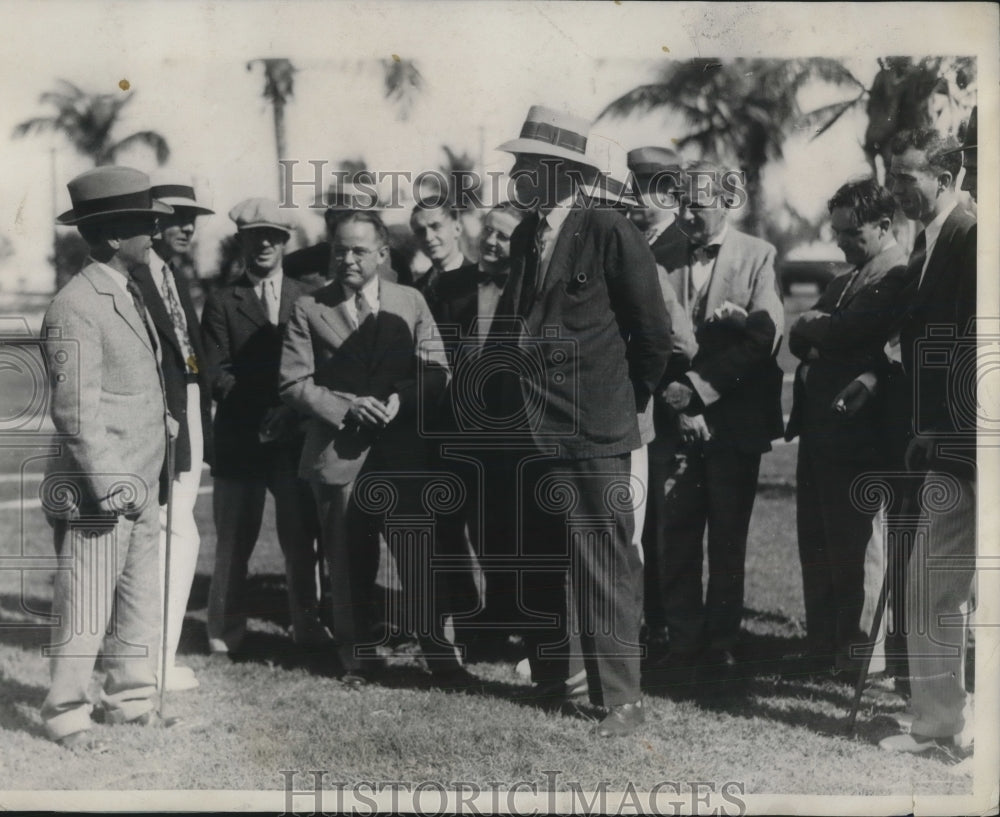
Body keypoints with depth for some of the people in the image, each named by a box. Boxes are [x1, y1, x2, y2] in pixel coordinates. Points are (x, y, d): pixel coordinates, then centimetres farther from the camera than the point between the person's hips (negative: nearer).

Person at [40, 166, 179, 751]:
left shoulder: (131, 295, 13)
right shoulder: (76, 308, -16)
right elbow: (76, 413, -19)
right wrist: (109, 488, -20)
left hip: (143, 486, 9)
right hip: (100, 490, -9)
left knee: (143, 598, 17)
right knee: (86, 609, 0)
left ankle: (130, 697, 30)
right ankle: (65, 714, 13)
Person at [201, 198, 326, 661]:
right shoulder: (222, 303, 6)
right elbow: (218, 375, -2)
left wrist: (295, 414, -9)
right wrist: (262, 416, -14)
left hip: (296, 439, 1)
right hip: (239, 442, -1)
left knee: (301, 541, 4)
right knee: (233, 545, 2)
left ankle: (307, 630, 14)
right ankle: (225, 636, 11)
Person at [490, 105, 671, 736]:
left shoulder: (609, 232, -9)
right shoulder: (525, 236, 13)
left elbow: (654, 335, -6)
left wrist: (624, 399, 4)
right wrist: (504, 396, 12)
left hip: (590, 432, -7)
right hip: (529, 426, 8)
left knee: (603, 567, -6)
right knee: (539, 565, 15)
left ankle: (622, 700, 1)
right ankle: (550, 682, 27)